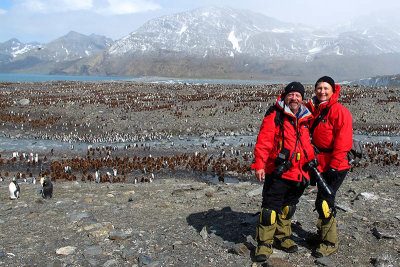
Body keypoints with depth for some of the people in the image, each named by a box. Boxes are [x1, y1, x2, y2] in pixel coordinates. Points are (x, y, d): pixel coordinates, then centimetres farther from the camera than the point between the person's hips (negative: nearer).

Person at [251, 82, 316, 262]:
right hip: (277, 173, -6)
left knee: (288, 207, 18)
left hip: (298, 174, 6)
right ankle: (264, 243, 10)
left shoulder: (305, 119, 13)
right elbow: (263, 141, -13)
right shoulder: (274, 116, -6)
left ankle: (282, 237, 34)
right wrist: (259, 164, -20)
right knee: (271, 208, -3)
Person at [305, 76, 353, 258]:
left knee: (324, 202, -7)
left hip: (336, 167, -8)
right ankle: (322, 234, 35)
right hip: (322, 165, 8)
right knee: (323, 200, 18)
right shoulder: (314, 110, 11)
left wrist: (334, 166, -20)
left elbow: (343, 142, -18)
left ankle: (330, 242, 8)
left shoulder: (339, 110, -13)